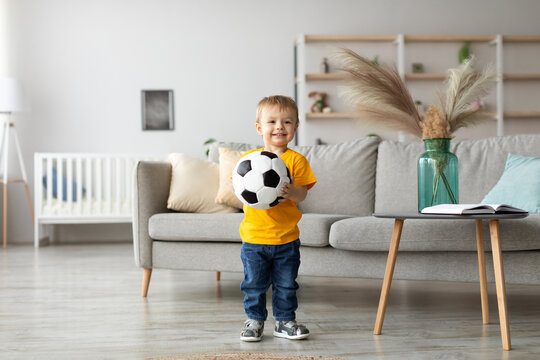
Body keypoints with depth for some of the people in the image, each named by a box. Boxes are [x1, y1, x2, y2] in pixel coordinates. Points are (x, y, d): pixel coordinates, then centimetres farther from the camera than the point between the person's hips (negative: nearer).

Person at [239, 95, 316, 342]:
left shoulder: (296, 160, -3)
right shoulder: (249, 157, 1)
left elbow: (303, 194, -6)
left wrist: (291, 192, -28)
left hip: (286, 238, 0)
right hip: (254, 235, 0)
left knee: (286, 284, 10)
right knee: (254, 284, 7)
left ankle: (285, 321, 26)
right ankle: (254, 320, 24)